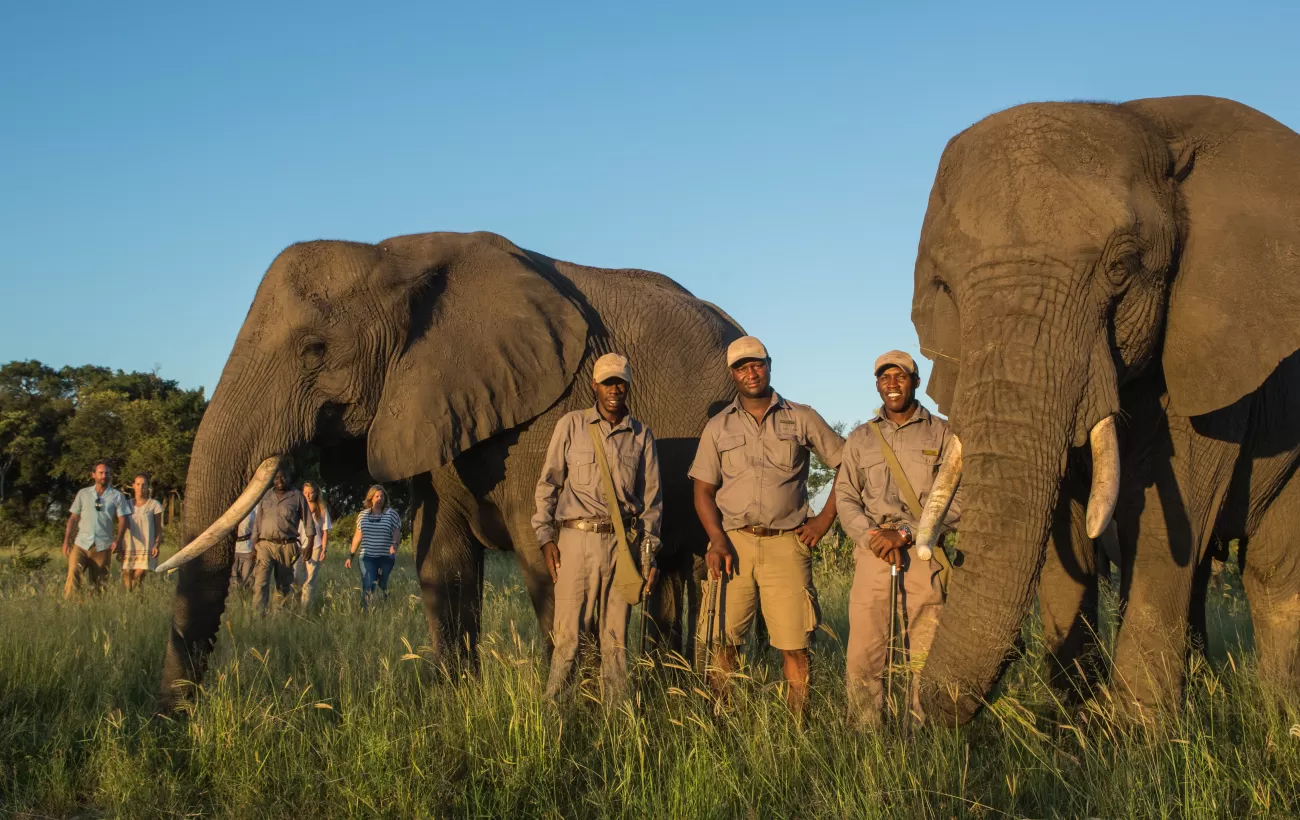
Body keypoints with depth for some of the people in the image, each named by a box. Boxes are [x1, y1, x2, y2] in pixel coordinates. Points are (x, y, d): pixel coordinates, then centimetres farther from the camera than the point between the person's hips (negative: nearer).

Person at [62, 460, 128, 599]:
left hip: (103, 547, 0)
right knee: (73, 575, -16)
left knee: (98, 583, 2)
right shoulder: (83, 493, 12)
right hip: (81, 544, 0)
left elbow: (122, 519, 1)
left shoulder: (117, 496, 8)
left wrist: (118, 540, -15)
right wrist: (66, 540, 4)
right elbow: (73, 518, 13)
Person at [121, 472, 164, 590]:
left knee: (139, 574, -15)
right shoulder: (127, 504, 11)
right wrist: (120, 548, 11)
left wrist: (157, 544, -8)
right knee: (127, 574, -5)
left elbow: (158, 527, 5)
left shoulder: (154, 504, 3)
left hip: (146, 548, -3)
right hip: (129, 547, 3)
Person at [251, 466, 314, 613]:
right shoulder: (265, 497, 12)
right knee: (260, 582, -14)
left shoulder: (297, 497, 5)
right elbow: (258, 522, 17)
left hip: (287, 546, -1)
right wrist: (254, 544, 11)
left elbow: (308, 521, 4)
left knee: (284, 584, 6)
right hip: (265, 544, 1)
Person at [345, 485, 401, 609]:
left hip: (386, 557, -1)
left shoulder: (392, 513, 3)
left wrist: (395, 544, -27)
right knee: (368, 587, -12)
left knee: (383, 587, 8)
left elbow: (397, 532, -5)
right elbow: (358, 536, 15)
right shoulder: (363, 514, 10)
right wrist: (350, 556, 14)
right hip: (367, 557, 1)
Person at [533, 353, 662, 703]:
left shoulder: (642, 436, 12)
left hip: (623, 542, 2)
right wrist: (546, 537, -2)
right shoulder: (571, 425, 6)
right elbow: (548, 483, 6)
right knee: (569, 631, -5)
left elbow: (652, 497, 14)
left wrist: (649, 552, 7)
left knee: (616, 635, 5)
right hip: (577, 539, -2)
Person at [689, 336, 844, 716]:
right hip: (734, 542, 1)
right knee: (724, 639, -1)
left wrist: (824, 520, 3)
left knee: (794, 644, -5)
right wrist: (717, 540, -6)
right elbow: (703, 490, 9)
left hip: (786, 543, -1)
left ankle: (798, 724, 2)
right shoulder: (718, 427, 11)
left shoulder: (801, 418, 7)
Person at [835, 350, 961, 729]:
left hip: (923, 554, -2)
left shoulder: (941, 434, 9)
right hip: (873, 555, 2)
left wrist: (905, 533, -10)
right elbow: (845, 498, 13)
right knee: (862, 656, -5)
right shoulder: (860, 439, 18)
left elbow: (955, 499, 0)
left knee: (924, 656, -4)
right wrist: (871, 535, -7)